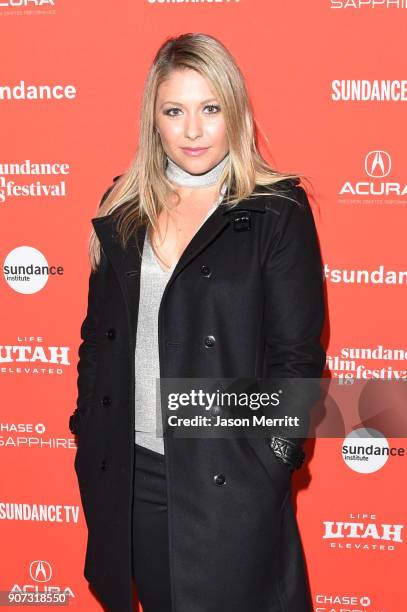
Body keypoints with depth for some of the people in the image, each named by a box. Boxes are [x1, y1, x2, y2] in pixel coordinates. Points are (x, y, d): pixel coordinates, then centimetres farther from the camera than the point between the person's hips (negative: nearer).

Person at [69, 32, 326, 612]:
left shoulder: (277, 211, -6)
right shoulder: (122, 209, 6)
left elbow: (297, 353, -6)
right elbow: (97, 334, 12)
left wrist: (273, 458, -11)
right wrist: (88, 432, 8)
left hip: (231, 479, -4)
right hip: (129, 474, 4)